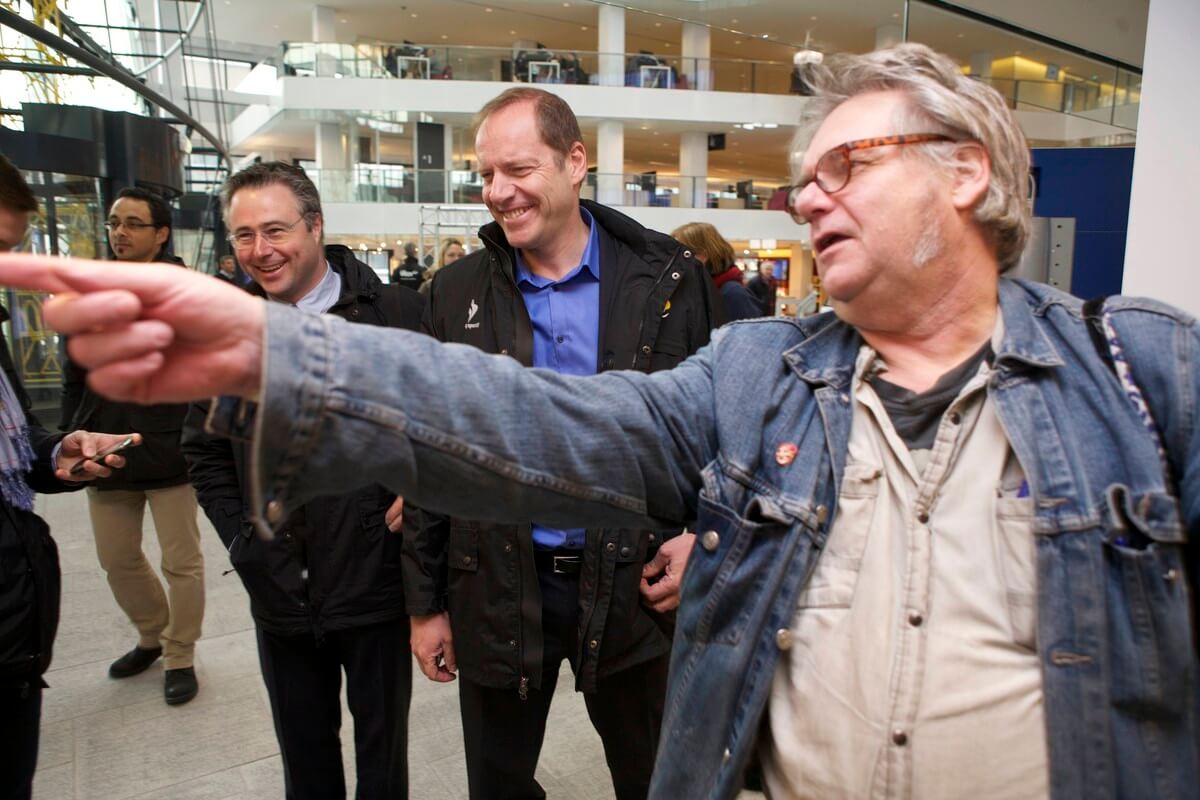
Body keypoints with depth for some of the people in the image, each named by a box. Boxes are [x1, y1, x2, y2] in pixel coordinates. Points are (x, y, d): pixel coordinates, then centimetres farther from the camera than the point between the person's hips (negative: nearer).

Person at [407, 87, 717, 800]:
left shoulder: (667, 278, -6)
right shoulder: (458, 294, -1)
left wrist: (700, 537, -11)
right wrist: (426, 601, 3)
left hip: (631, 583, -1)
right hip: (496, 591, 2)